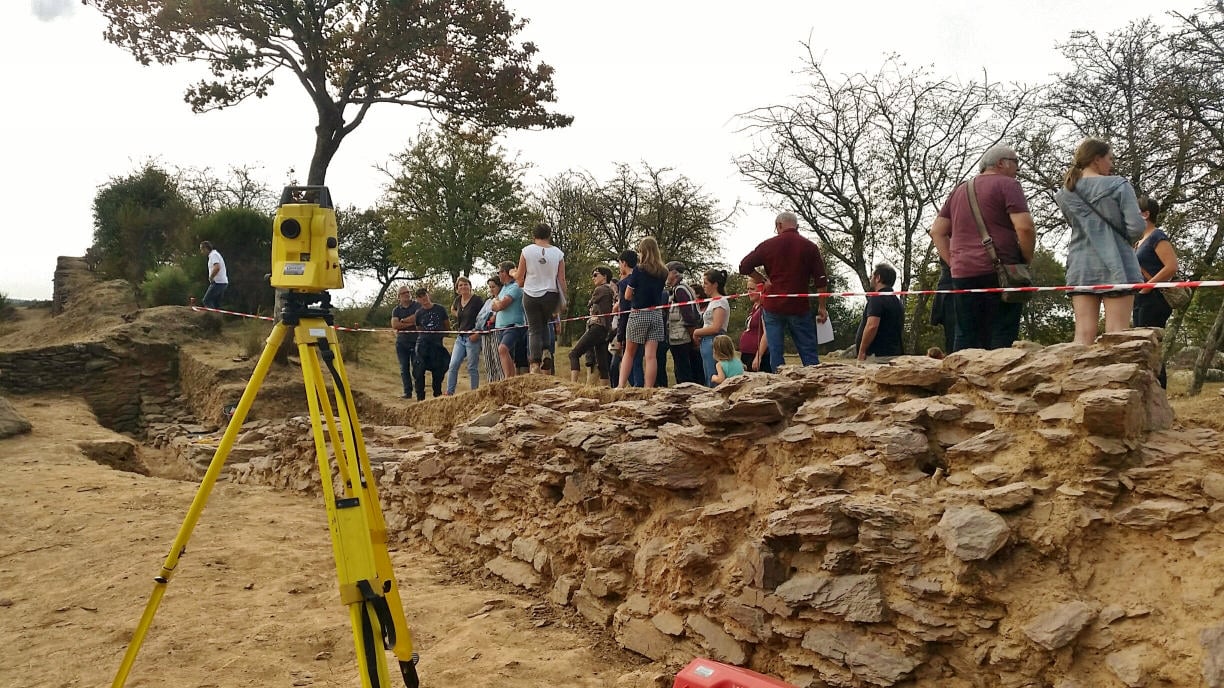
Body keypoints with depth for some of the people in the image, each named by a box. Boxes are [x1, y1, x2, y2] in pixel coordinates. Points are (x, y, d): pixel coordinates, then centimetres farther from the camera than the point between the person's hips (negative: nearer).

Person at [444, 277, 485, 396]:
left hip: (473, 338, -6)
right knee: (453, 366, 0)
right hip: (460, 337, 6)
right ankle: (449, 393, 4)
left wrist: (477, 333, -17)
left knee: (472, 368, -1)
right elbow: (453, 310, 34)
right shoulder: (458, 300, 10)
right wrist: (459, 316, 15)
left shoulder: (477, 300, -9)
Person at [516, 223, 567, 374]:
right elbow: (561, 279, -1)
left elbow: (520, 277, 0)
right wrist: (563, 300, 8)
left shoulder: (527, 251, -5)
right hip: (551, 295, 1)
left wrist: (522, 284, 22)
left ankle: (534, 363, -4)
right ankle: (546, 351, 3)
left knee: (534, 328, 6)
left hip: (531, 295, -1)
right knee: (544, 323, 24)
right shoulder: (558, 253, -2)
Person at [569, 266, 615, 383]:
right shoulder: (611, 291, 18)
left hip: (597, 327, -9)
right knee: (602, 363, 7)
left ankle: (573, 383, -24)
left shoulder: (600, 290, -5)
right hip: (606, 330, 9)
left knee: (574, 353, -10)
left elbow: (589, 306, 6)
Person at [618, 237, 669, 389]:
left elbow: (627, 295, -5)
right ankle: (648, 389, -2)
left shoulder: (638, 270, -9)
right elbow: (659, 292, 12)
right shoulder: (663, 272, 4)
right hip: (656, 315, 3)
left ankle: (621, 386, 7)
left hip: (638, 314, -3)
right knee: (651, 355, 0)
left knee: (629, 353, 11)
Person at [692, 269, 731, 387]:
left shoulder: (720, 302, -9)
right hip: (707, 343, 10)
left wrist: (697, 332, -6)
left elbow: (715, 328, -18)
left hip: (714, 343, -10)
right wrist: (698, 334, 1)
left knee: (713, 381, -9)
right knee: (707, 381, 11)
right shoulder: (712, 301, 20)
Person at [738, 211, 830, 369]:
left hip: (773, 306, 0)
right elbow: (821, 280, 1)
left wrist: (763, 280, 10)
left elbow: (744, 267, 2)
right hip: (799, 307, 0)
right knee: (809, 354, 4)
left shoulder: (768, 245, 1)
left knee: (775, 353, 3)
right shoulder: (810, 247, 1)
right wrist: (822, 307, 8)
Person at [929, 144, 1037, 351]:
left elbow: (937, 231, 19)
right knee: (1001, 338, -5)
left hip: (962, 274, 6)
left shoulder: (960, 190, 20)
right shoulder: (1007, 185, -1)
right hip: (999, 273, -6)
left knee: (965, 338, 6)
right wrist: (1027, 260, 1)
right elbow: (1024, 227, -13)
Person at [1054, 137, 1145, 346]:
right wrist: (1122, 240, 11)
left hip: (1080, 267, 4)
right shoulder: (1118, 186, -4)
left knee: (1083, 334, 1)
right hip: (1115, 266, -4)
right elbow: (1136, 227, -8)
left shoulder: (1065, 193, 9)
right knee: (1116, 336, -2)